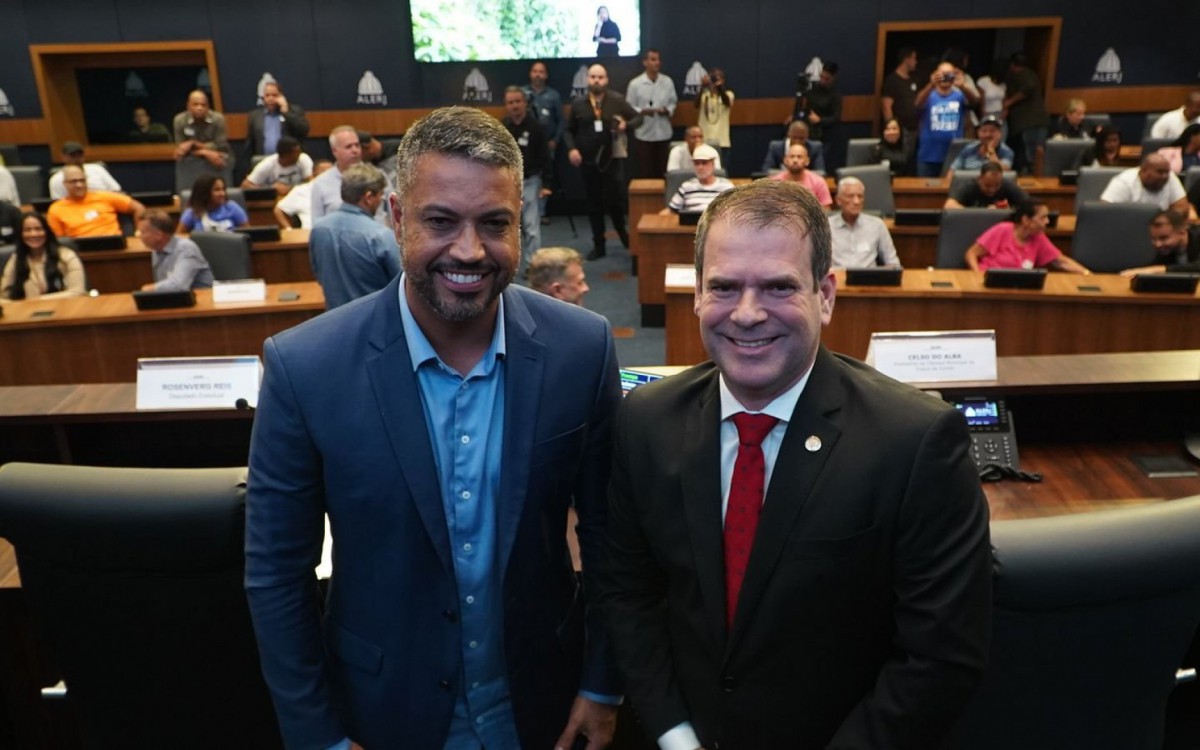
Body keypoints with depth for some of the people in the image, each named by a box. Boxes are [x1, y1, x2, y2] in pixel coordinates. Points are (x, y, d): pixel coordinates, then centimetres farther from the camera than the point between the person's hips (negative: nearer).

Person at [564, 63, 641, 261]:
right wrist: (571, 149, -6)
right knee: (594, 204, 8)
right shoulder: (578, 104, 3)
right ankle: (598, 245, 18)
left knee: (616, 201, -1)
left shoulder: (617, 100, -1)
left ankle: (624, 237, 25)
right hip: (588, 161, 2)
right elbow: (568, 130, 10)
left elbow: (638, 117, 5)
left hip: (613, 159, -2)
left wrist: (626, 125, -16)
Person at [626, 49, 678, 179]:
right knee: (645, 171, 3)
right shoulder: (635, 84, -6)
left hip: (663, 133, 3)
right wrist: (642, 111, -21)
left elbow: (673, 102, 10)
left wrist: (667, 110, -13)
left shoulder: (668, 81, 3)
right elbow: (629, 108, -3)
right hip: (644, 134, -3)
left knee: (663, 170, 10)